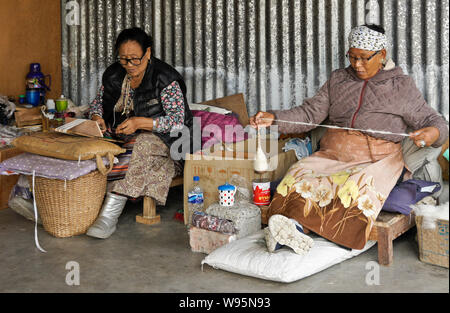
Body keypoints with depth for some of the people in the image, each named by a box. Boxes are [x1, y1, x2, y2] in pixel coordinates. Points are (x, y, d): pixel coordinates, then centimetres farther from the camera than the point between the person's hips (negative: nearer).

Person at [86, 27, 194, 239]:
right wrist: (97, 117, -5)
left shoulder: (165, 79, -12)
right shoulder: (113, 75, 6)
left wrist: (140, 122, -28)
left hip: (160, 139, -6)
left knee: (143, 145, -39)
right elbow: (98, 101, 20)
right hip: (120, 138, 6)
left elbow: (178, 121, -17)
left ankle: (111, 212, -45)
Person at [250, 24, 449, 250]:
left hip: (377, 160, -3)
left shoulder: (401, 85, 7)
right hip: (332, 154, 4)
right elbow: (310, 114, 11)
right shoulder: (338, 80, 16)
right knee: (298, 174, -27)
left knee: (358, 185, -36)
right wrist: (273, 118, -5)